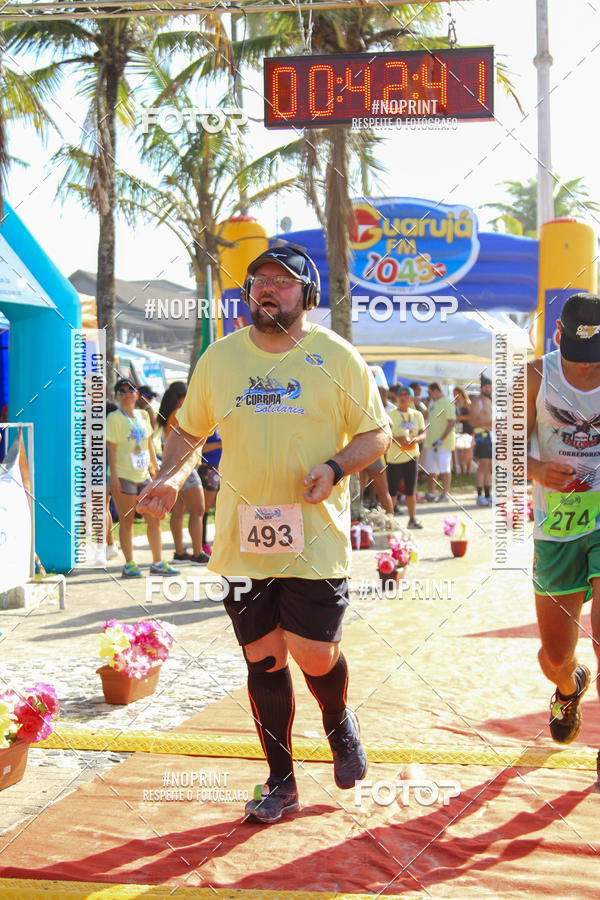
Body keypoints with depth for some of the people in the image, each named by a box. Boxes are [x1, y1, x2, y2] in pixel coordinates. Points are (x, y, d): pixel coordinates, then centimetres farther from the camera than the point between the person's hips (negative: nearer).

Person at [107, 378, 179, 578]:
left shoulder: (143, 415, 13)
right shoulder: (114, 418, -5)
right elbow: (111, 448, -9)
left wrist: (155, 467, 17)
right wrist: (114, 476, -15)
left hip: (143, 475, 6)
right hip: (123, 476, -6)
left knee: (154, 520, 5)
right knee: (126, 521, 0)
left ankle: (158, 563, 13)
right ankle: (129, 565, 7)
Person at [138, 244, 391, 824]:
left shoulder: (337, 357, 0)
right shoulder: (219, 357, 6)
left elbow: (376, 434, 5)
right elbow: (189, 429, 16)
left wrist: (335, 467, -14)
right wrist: (172, 475, -3)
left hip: (316, 540, -2)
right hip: (243, 538, 2)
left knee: (316, 656, -5)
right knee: (262, 660, 6)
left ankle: (339, 723, 32)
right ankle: (280, 782, 23)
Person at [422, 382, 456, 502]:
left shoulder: (447, 402, -12)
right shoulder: (432, 402, 16)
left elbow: (452, 422, -19)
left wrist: (441, 439, -22)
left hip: (443, 443, -9)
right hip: (431, 441, 9)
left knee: (444, 468, -5)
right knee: (431, 469, 11)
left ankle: (445, 494, 1)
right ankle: (430, 494, 18)